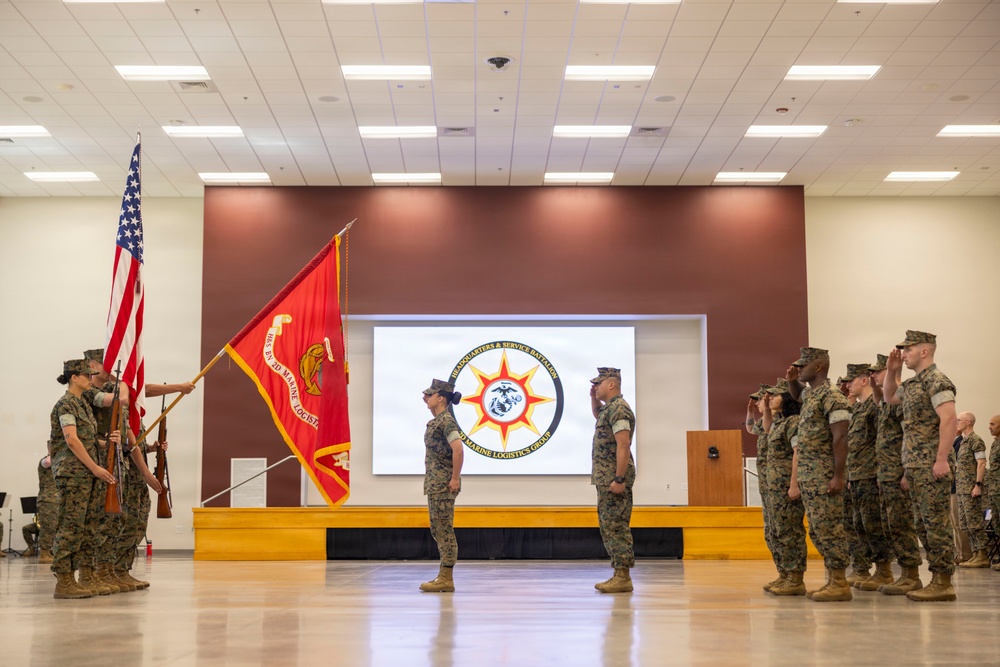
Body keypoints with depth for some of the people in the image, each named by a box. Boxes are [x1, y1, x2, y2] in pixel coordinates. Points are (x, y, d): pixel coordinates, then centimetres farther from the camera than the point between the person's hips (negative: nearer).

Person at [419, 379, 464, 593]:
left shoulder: (446, 421, -14)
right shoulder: (436, 421, 15)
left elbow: (458, 449, -26)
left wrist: (455, 478, -23)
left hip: (443, 484, -10)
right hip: (434, 483, 10)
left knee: (444, 530, -7)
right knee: (438, 530, 12)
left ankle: (447, 579, -3)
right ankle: (444, 576, 18)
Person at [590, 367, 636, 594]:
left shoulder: (618, 409, -15)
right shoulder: (610, 407, 16)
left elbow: (623, 446, -23)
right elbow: (597, 415, 42)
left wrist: (619, 479, -26)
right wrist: (594, 398, 23)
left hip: (614, 478, -11)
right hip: (606, 477, 11)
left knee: (615, 525, -9)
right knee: (609, 525, 12)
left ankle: (623, 577, -8)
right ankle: (619, 575, 15)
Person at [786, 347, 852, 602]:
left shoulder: (832, 398, -14)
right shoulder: (809, 394, 14)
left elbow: (840, 439, -18)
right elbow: (796, 394, 41)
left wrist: (838, 476, -22)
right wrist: (791, 380, 19)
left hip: (824, 476, -10)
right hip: (807, 475, 10)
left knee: (828, 528, -8)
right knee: (817, 530, 11)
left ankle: (840, 584, -3)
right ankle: (832, 580, 16)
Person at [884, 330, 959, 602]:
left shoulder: (936, 380, -12)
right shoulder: (912, 383, 16)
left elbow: (949, 420, -21)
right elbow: (889, 397, 35)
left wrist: (942, 459, -25)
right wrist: (891, 370, 19)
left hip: (932, 465, -9)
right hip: (915, 465, 9)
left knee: (937, 522, -7)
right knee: (928, 523, 10)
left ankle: (943, 583, -5)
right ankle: (938, 579, 15)